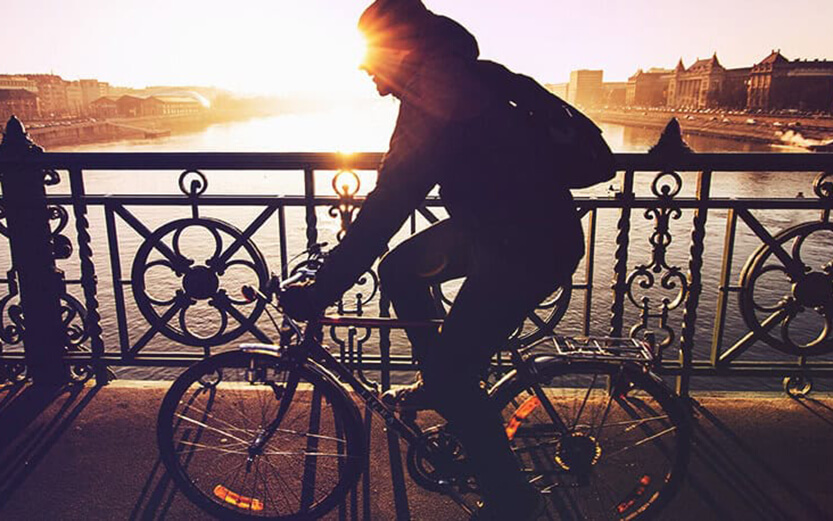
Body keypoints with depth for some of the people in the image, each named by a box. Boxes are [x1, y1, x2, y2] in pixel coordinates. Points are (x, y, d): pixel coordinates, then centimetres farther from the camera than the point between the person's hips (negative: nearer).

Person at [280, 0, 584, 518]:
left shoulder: (436, 107, -24)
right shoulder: (449, 81, 7)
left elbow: (386, 211, -29)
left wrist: (319, 292, -24)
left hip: (533, 245, -10)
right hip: (494, 220, 10)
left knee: (452, 375, -7)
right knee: (400, 270, 13)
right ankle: (438, 383, 28)